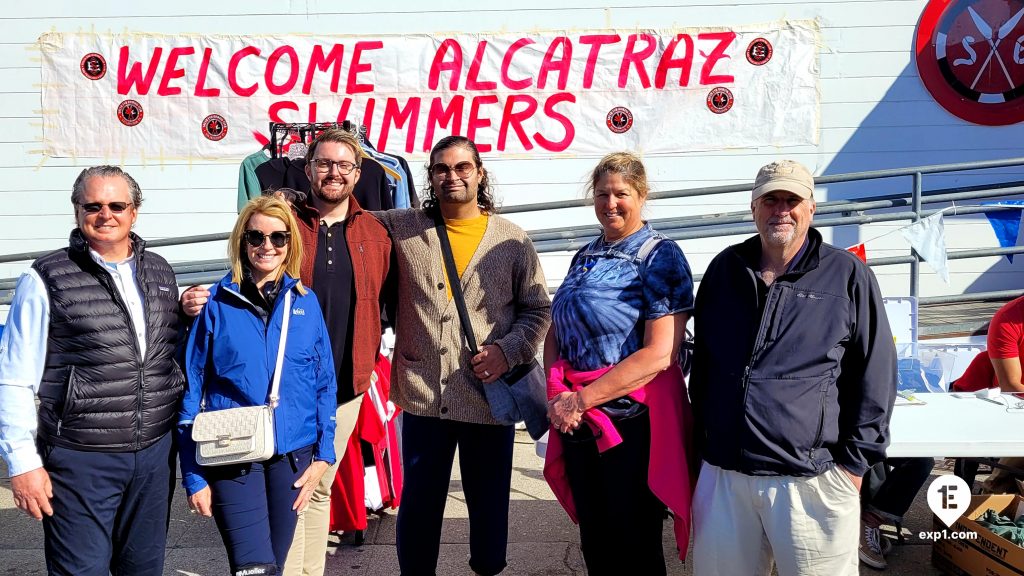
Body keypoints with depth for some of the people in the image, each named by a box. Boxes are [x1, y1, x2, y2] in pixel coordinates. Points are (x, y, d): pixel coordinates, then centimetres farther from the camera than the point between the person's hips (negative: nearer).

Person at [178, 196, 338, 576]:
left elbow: (325, 384, 7)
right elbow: (191, 391, -2)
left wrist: (323, 454, 1)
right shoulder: (217, 304, -4)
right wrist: (193, 476, -4)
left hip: (292, 456, 3)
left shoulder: (305, 302, 4)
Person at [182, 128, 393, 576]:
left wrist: (370, 358, -1)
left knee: (319, 489, 17)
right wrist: (202, 302, -20)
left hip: (347, 385, 4)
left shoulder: (374, 233, 7)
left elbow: (386, 301, 8)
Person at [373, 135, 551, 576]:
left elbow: (538, 310, 4)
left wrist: (508, 350, -11)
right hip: (423, 396, 1)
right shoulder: (402, 229, 4)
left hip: (490, 396, 0)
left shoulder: (513, 241, 1)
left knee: (489, 502, 15)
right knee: (419, 502, 15)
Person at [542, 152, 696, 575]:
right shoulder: (585, 257, 10)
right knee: (594, 541, 19)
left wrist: (582, 400, -19)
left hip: (633, 422, -6)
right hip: (577, 424, 6)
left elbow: (660, 353, -20)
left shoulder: (660, 257, -10)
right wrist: (557, 392, -6)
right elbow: (556, 332, 13)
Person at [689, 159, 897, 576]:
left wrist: (854, 461, -3)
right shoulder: (724, 269, 10)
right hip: (722, 474, 4)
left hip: (811, 479, -3)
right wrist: (702, 440, 16)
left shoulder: (848, 275, -1)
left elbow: (875, 375, -1)